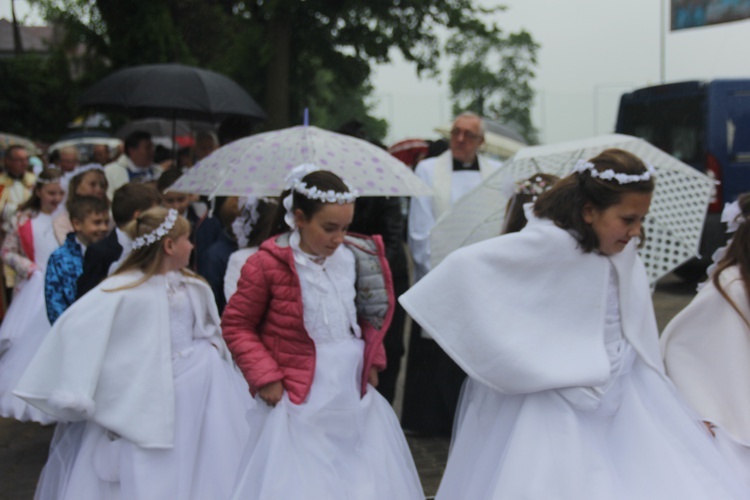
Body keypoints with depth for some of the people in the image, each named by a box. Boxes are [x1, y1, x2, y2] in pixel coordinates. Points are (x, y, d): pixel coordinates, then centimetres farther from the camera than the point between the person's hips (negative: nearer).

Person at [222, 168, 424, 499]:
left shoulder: (355, 257, 2)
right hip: (301, 403, -5)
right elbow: (235, 325, -4)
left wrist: (373, 360, 9)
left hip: (356, 395, 5)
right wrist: (265, 377, -11)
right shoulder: (268, 265, -12)